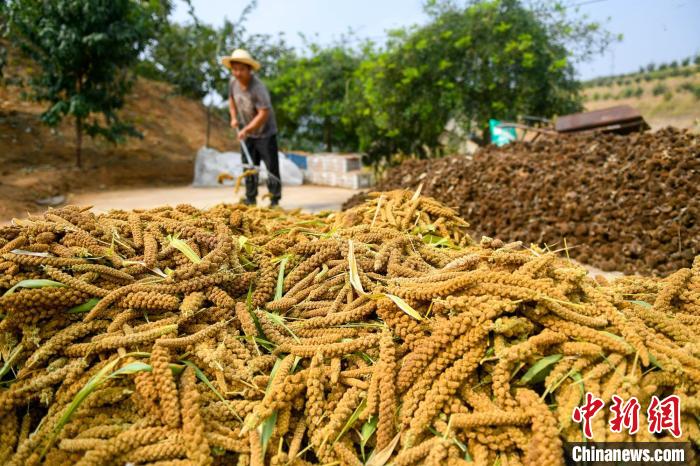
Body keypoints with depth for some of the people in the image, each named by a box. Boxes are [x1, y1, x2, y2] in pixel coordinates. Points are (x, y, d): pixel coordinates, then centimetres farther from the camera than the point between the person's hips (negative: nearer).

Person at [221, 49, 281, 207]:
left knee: (271, 167, -4)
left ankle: (275, 199, 5)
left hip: (265, 132, -7)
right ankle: (250, 198, 20)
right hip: (247, 134, 7)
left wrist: (246, 130, -24)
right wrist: (234, 117, 3)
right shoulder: (233, 81, -5)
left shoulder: (258, 88, -26)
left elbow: (264, 114, -27)